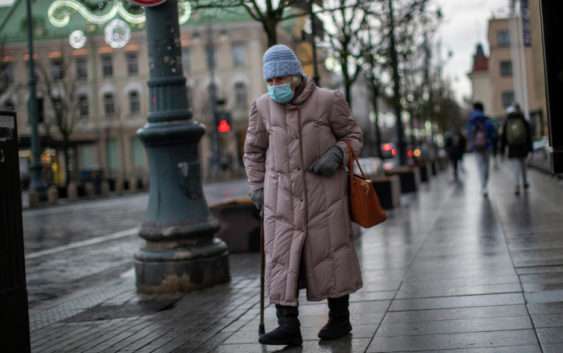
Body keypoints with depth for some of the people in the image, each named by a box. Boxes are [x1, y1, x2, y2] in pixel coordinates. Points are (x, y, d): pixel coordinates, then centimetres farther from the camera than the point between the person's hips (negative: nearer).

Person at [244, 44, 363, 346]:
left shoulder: (328, 101, -5)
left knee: (329, 249, 4)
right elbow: (254, 151, 14)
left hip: (323, 189, -2)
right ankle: (288, 325, -1)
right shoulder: (262, 107, 3)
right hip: (281, 193, 2)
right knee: (281, 254, -4)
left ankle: (339, 318, 19)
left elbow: (352, 135, 6)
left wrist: (337, 155, -13)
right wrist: (257, 187, 8)